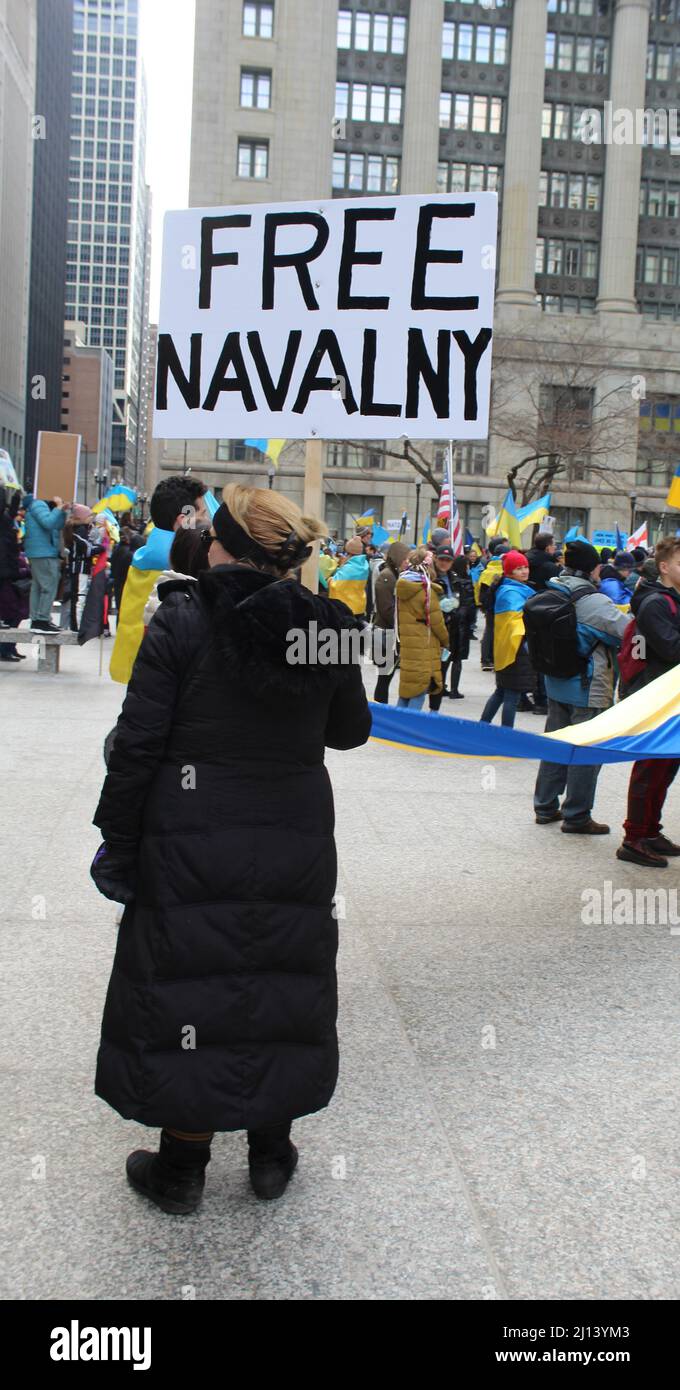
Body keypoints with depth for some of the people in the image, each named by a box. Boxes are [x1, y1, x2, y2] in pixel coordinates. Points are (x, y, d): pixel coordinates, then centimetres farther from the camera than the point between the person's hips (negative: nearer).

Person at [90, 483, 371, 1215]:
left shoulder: (180, 623, -13)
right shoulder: (326, 627, -2)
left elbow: (138, 744, -13)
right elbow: (351, 730, 10)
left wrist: (117, 840, -4)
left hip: (192, 842, -3)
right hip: (295, 840, 4)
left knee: (189, 988, 10)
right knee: (281, 987, 17)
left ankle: (182, 1166, 23)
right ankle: (270, 1151, 31)